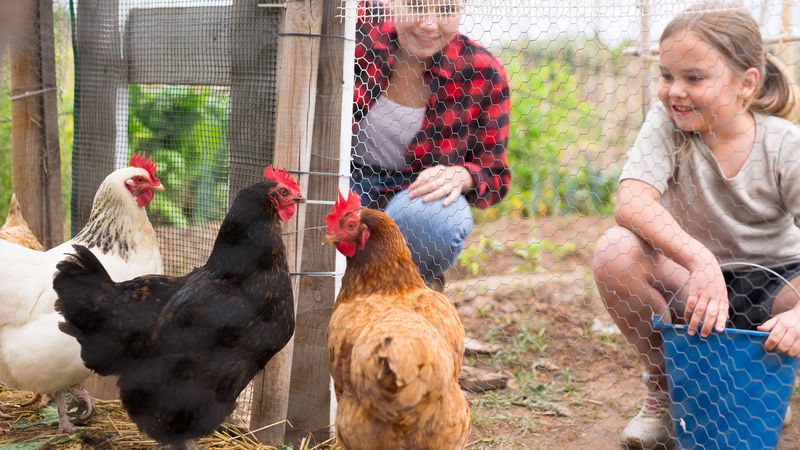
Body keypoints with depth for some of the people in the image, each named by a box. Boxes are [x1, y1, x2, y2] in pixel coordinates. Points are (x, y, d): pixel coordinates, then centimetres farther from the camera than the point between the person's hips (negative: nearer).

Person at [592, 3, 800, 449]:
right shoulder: (666, 124, -12)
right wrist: (700, 261, -46)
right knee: (618, 251, -30)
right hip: (691, 283, 0)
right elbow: (631, 203, -30)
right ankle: (665, 387, -4)